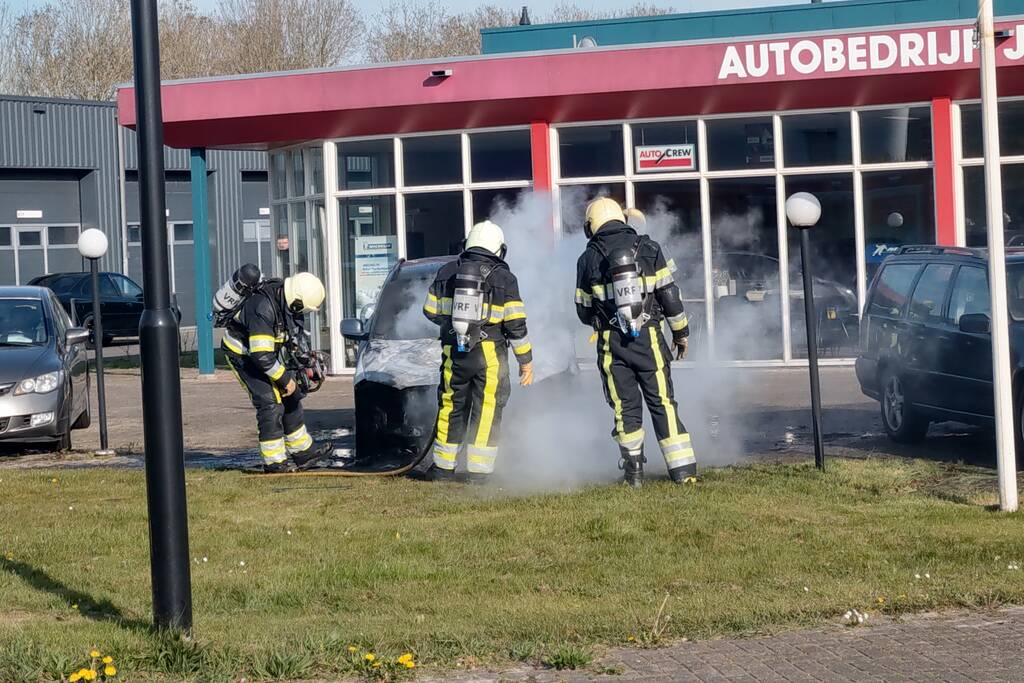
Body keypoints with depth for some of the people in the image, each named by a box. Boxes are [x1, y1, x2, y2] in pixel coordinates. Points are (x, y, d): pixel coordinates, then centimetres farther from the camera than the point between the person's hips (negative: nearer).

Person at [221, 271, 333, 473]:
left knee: (290, 398, 11)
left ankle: (301, 450, 22)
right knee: (270, 403, -15)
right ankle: (274, 461, -8)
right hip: (242, 354, -9)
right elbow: (260, 355, -34)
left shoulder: (287, 299, -9)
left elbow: (297, 333, 10)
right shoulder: (264, 309, -36)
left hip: (266, 350, 9)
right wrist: (284, 378, -24)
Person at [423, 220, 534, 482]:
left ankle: (443, 465, 19)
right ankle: (479, 469, -2)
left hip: (454, 351, 3)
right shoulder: (504, 278, -4)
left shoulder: (447, 272, 6)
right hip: (489, 355, -3)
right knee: (487, 410, 2)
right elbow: (516, 323, -6)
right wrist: (526, 359, 0)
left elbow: (431, 311, 11)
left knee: (451, 406, 14)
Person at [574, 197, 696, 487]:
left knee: (626, 406, 9)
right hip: (649, 338, 0)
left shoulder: (588, 259, 1)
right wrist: (680, 331, 10)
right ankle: (683, 468, 0)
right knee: (663, 402, 4)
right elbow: (670, 294, 0)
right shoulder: (648, 248, 1)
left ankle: (633, 469, 9)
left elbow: (584, 311, 9)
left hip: (612, 343, 0)